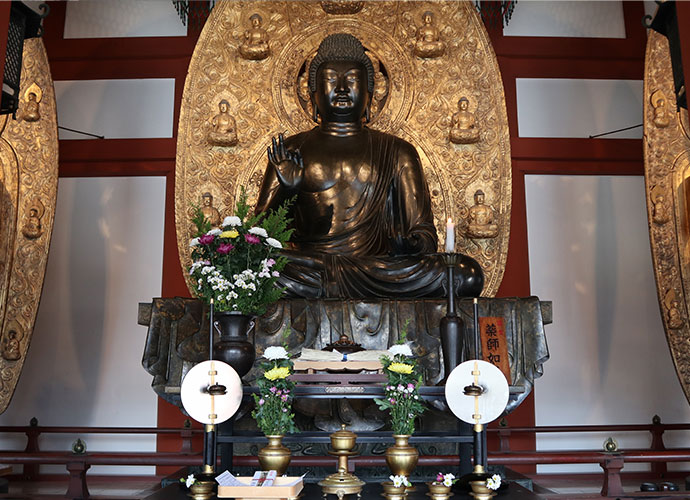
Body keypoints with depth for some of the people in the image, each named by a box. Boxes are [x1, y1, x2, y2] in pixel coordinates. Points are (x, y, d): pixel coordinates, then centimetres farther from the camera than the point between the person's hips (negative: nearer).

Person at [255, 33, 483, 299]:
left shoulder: (397, 152, 18)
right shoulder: (290, 151, 17)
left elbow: (423, 230, 12)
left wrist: (412, 245, -14)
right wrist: (285, 189, -8)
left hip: (378, 266, 2)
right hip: (310, 270, -1)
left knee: (467, 274, -27)